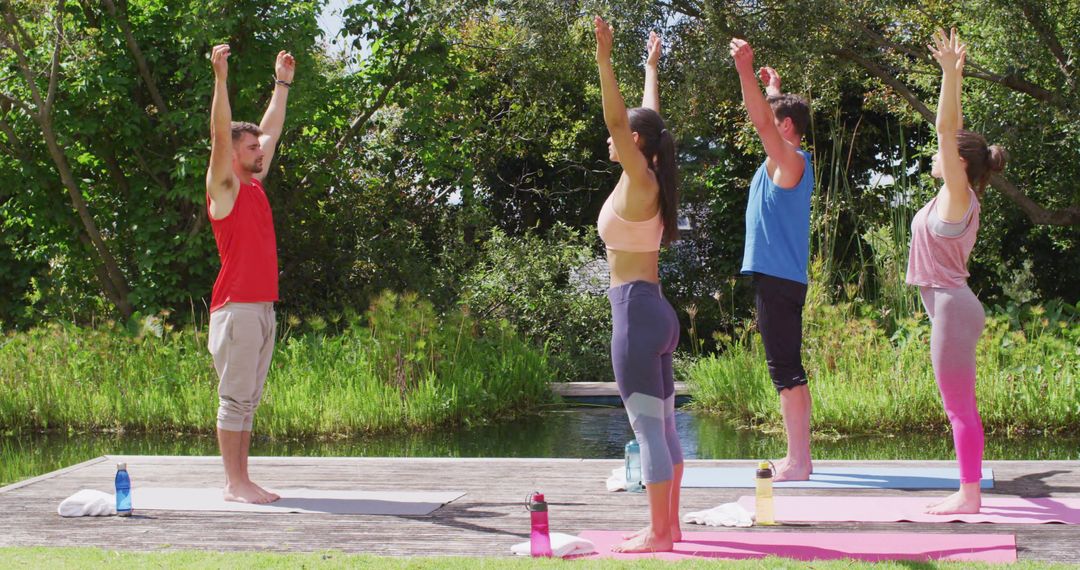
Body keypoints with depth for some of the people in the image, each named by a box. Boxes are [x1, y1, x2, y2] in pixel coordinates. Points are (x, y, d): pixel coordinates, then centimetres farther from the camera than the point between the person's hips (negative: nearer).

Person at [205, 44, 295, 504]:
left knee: (248, 400, 9)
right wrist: (221, 78, -24)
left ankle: (243, 480, 13)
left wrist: (283, 83, 31)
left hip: (263, 307, 8)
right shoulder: (224, 187, -4)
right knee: (234, 397, -6)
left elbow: (271, 130, 26)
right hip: (236, 307, -8)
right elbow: (220, 133, -16)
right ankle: (234, 484, -4)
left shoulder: (255, 185, 17)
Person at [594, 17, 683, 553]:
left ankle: (657, 534, -3)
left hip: (636, 311, -10)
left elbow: (619, 119, -22)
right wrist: (651, 67, 36)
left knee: (648, 428, -6)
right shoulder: (649, 184, 11)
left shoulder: (638, 183, -11)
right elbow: (648, 119, 25)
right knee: (662, 425, 13)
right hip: (656, 312, 10)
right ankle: (668, 525, 20)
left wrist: (605, 59, -26)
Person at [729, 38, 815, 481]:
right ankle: (799, 457, 18)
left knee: (785, 370, -10)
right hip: (779, 278, 10)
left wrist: (746, 72, -35)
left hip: (778, 280, -10)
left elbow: (762, 121, -27)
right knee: (788, 370, 13)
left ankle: (797, 463, -10)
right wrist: (773, 90, 46)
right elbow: (770, 120, 36)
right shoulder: (785, 161, 15)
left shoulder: (789, 161, -11)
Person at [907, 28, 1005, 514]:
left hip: (952, 309, -10)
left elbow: (946, 129, -18)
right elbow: (954, 134, 18)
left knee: (959, 407, -6)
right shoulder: (957, 197, 11)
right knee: (961, 408, 12)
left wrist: (950, 72, -19)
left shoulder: (958, 195, -11)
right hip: (952, 309, 10)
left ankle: (968, 495, -2)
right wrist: (954, 75, 21)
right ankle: (969, 490, 16)